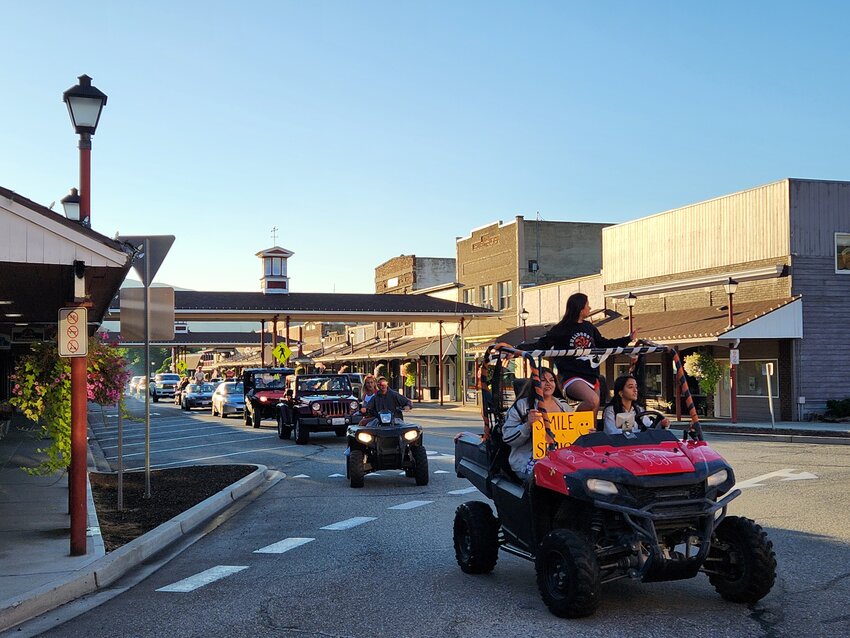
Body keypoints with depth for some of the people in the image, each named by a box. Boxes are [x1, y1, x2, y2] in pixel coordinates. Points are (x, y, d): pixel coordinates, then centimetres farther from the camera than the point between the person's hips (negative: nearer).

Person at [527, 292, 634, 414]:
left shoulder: (589, 327, 14)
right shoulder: (561, 329, -5)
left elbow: (603, 343, 28)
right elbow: (541, 345, -9)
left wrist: (628, 338, 33)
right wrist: (521, 349, -25)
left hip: (591, 375, 7)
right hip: (572, 376, -7)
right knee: (593, 401, -32)